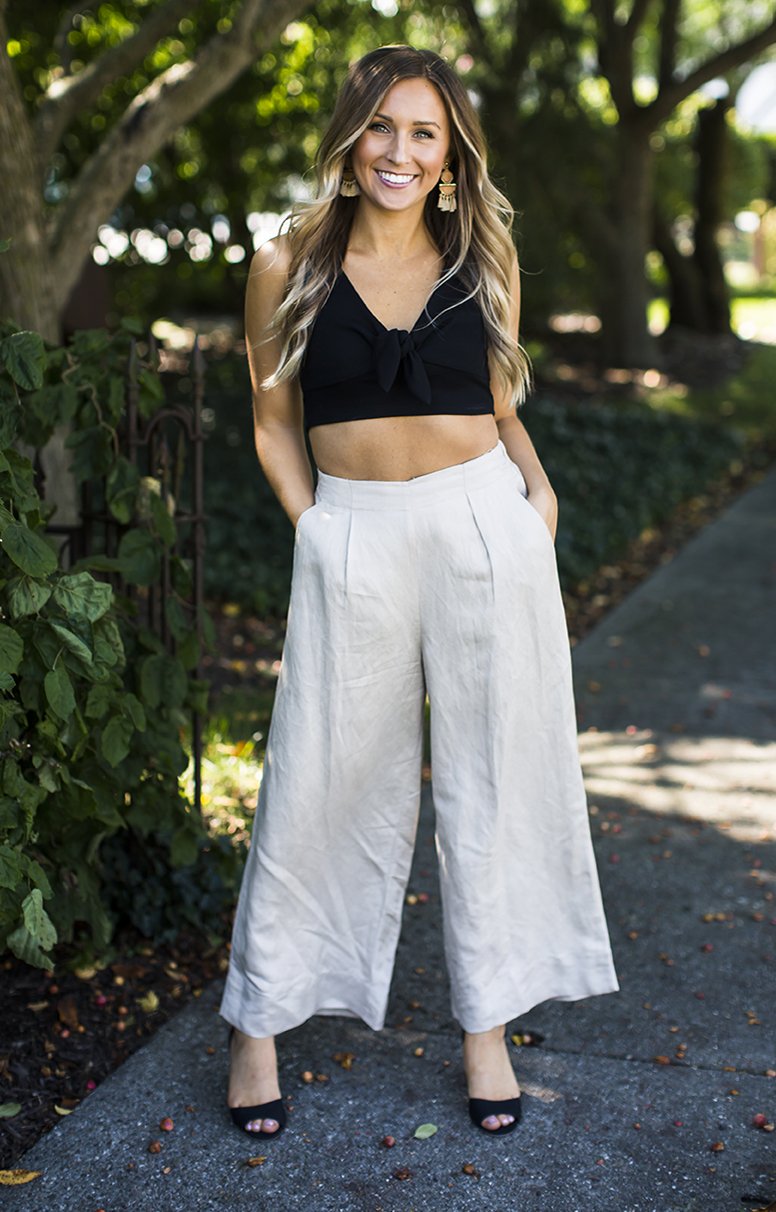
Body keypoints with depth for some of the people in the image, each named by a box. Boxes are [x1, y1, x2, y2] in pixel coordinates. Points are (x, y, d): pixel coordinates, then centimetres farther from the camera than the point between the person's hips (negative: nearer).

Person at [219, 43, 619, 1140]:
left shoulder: (485, 260, 8)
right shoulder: (290, 264, 3)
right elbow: (274, 423, 8)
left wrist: (536, 488, 0)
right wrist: (314, 530, -3)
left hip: (485, 528, 2)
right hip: (351, 540, -1)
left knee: (491, 778, 7)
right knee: (324, 782, 4)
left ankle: (486, 1025, 23)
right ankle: (259, 1021, 23)